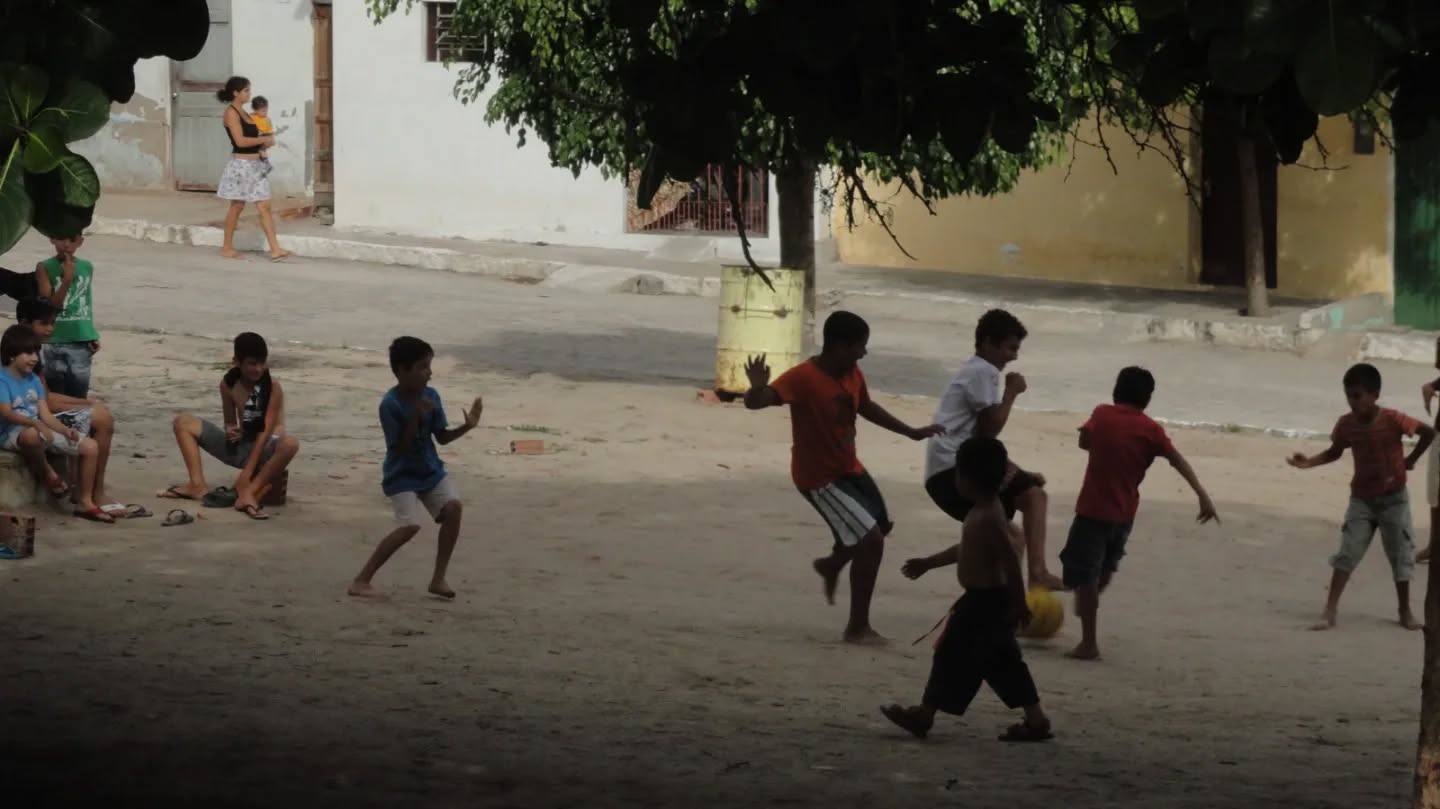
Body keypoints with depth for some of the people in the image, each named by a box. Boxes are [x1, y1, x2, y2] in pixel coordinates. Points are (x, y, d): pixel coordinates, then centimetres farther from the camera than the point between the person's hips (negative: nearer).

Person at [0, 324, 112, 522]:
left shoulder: (34, 380, 13)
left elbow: (45, 415, 8)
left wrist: (65, 430, -10)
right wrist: (34, 423, -41)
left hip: (40, 431, 8)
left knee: (90, 446, 1)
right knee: (33, 435, -47)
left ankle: (85, 502, 8)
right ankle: (46, 471, -14)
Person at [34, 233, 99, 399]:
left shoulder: (87, 268, 7)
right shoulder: (45, 268, -5)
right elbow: (51, 305, -12)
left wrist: (93, 336, 17)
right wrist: (67, 279, -22)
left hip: (81, 341, 3)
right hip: (54, 342, -3)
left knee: (78, 399, 7)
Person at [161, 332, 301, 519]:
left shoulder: (272, 386, -16)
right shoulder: (228, 383, -2)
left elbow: (266, 431, -20)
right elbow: (230, 423, 9)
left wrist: (246, 475, -26)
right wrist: (230, 432, -19)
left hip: (263, 448, -5)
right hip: (239, 447, 5)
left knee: (290, 444, -41)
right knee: (183, 423, -2)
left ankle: (249, 493, -40)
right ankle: (198, 486, -17)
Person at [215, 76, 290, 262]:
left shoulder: (242, 112, 14)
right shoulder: (231, 113, -12)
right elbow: (240, 141, -19)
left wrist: (264, 142, 2)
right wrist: (265, 140, -11)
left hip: (255, 165, 8)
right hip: (241, 164, -8)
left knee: (264, 206, 0)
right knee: (237, 206, 3)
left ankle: (275, 250, -4)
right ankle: (227, 247, 16)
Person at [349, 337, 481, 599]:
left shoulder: (431, 397, -3)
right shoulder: (390, 405, -21)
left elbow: (442, 437, 5)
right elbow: (400, 448, -22)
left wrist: (466, 427, -11)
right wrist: (415, 418, -31)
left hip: (431, 471, 6)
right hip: (402, 476, -6)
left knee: (453, 507, -16)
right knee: (410, 526, -21)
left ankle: (438, 579, -5)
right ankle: (362, 579, -9)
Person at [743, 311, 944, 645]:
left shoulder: (853, 375, -2)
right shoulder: (803, 378, -27)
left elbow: (867, 408, 18)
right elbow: (756, 403, -38)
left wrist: (912, 432, 25)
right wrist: (757, 389, -62)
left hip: (849, 468, 9)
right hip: (818, 477, -9)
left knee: (881, 525, 25)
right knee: (870, 540, -15)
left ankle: (832, 565, 53)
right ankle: (858, 627, -4)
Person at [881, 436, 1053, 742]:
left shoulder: (987, 518, -22)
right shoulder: (983, 511, 10)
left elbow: (1011, 560, -25)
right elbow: (966, 550, 24)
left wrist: (1019, 604, -25)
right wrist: (927, 563, 31)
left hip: (985, 602, -10)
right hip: (986, 599, 10)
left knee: (953, 655, -1)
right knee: (1003, 663, 13)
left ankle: (925, 714, 7)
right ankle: (1035, 720, 14)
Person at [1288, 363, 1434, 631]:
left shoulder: (1393, 420, -21)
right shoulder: (1346, 424, -9)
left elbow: (1429, 432, -11)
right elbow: (1335, 452, 6)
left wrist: (1411, 460, -4)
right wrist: (1309, 462, -10)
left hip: (1393, 498, -2)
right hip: (1362, 499, 2)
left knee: (1401, 555, 5)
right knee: (1347, 553, -6)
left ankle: (1405, 611, 19)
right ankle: (1330, 611, -8)